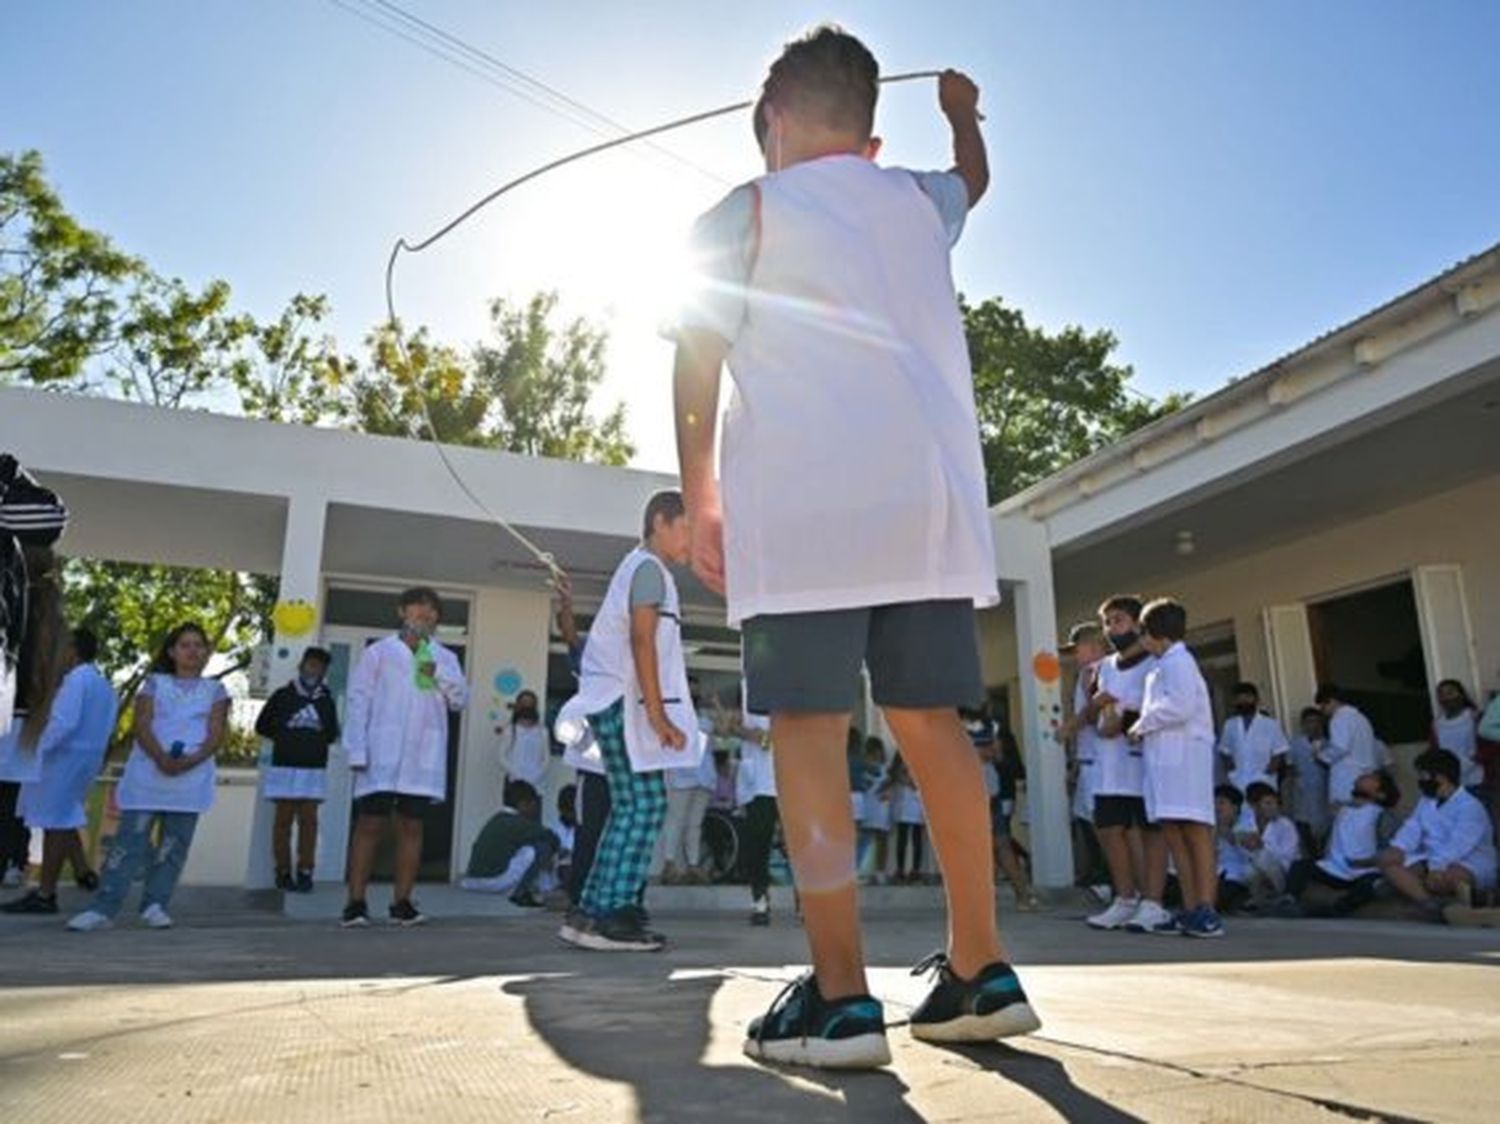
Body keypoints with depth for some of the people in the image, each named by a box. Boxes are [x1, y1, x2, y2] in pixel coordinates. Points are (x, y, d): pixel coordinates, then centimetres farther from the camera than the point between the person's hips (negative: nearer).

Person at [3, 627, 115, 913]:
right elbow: (106, 727, 16)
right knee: (63, 820, 22)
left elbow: (65, 722, -23)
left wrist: (38, 748, -15)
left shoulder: (76, 679, -15)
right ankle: (83, 872, 20)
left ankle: (45, 895, 3)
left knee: (55, 823, -3)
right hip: (89, 758, 9)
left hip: (65, 757, -9)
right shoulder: (105, 686, 14)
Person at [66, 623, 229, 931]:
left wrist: (191, 760, -17)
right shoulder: (155, 683, 11)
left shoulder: (214, 690, 11)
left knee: (173, 845, 3)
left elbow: (216, 734, 2)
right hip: (148, 773, -1)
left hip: (191, 777, 1)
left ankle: (155, 904, 12)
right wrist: (161, 757, -19)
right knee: (129, 840, -4)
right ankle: (103, 908, -1)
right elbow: (142, 725, -1)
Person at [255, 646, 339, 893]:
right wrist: (284, 735, 1)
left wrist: (317, 739, -6)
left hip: (314, 768, 1)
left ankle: (305, 872, 2)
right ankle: (283, 873, 7)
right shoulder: (283, 695, 5)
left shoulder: (326, 701, 9)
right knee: (284, 819, 2)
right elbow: (262, 726, 10)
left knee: (308, 819, -1)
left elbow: (332, 735, 13)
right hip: (284, 766, -1)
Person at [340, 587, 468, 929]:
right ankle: (355, 902, 2)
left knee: (412, 826, 4)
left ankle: (402, 902, 10)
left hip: (425, 756, 3)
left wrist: (438, 672, -9)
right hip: (382, 754, -3)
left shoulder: (445, 658, 16)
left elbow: (460, 700, 7)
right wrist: (357, 751, -8)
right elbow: (359, 700, 1)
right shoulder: (378, 652, 7)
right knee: (370, 824, -2)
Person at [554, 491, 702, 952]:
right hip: (625, 702, -10)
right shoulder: (649, 568, -7)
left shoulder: (638, 567, 23)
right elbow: (642, 642, -17)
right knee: (643, 806, -10)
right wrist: (658, 714, -20)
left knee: (632, 808, 9)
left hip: (615, 703, 10)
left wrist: (656, 713, 17)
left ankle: (593, 912, 9)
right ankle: (605, 916, -10)